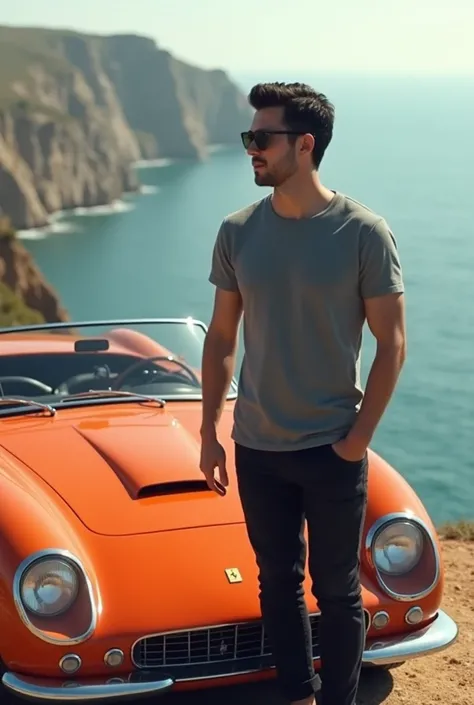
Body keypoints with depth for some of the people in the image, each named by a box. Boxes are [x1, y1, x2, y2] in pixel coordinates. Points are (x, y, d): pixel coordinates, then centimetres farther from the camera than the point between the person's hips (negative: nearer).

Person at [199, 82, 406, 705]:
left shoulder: (363, 233, -12)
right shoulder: (238, 232, 0)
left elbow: (392, 342, -7)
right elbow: (221, 337, 7)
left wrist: (359, 437, -10)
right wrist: (209, 433, 5)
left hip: (333, 449, -4)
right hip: (257, 447, 4)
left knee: (337, 590, 8)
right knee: (278, 583, 16)